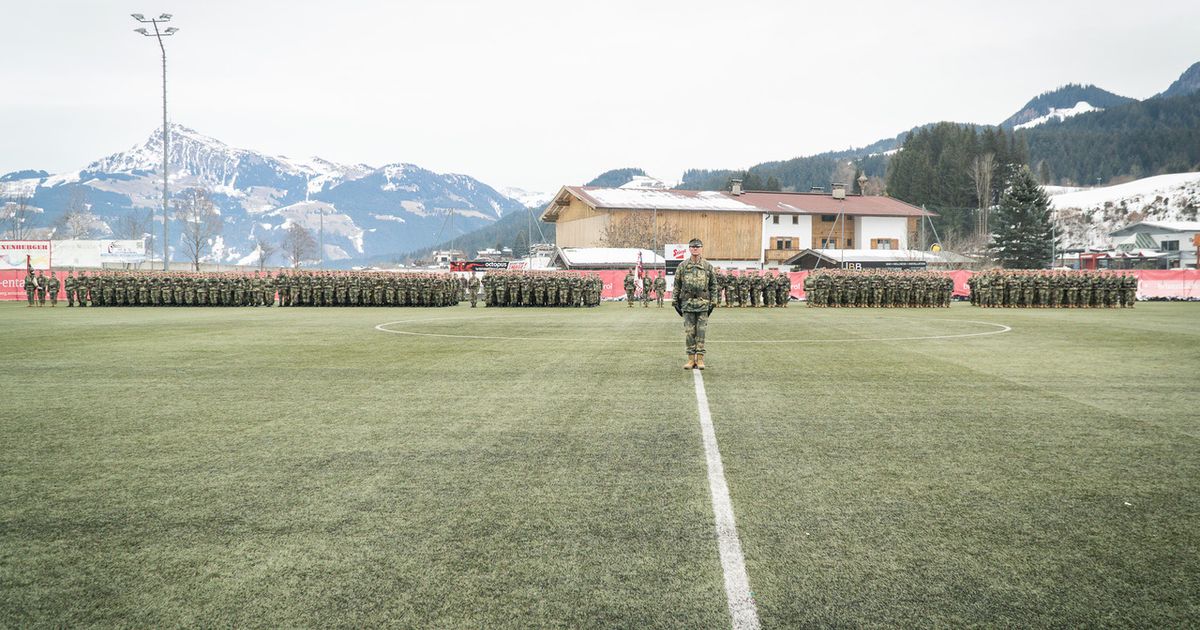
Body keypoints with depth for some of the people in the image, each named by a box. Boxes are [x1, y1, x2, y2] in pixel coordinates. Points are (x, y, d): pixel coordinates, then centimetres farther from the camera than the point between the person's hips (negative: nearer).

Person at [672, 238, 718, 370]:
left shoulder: (708, 266, 4)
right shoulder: (682, 266, 4)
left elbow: (713, 286, 7)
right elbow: (677, 285, 8)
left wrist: (713, 303, 3)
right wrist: (675, 302, 3)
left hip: (703, 304, -1)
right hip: (687, 303, 1)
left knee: (701, 332, -1)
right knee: (689, 333, 2)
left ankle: (700, 359, 4)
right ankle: (691, 359, 8)